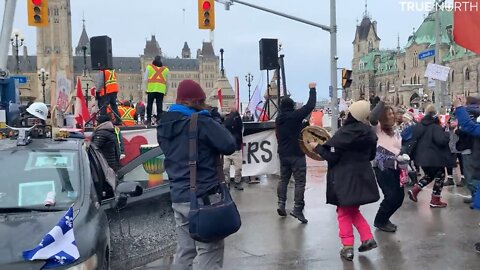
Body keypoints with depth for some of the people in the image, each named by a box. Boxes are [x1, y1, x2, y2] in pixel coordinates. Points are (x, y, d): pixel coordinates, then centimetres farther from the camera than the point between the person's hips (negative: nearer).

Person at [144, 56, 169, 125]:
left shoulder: (149, 67, 9)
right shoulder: (166, 69, 14)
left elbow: (145, 79, 6)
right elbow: (167, 81, 16)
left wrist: (146, 88, 13)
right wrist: (166, 91, 22)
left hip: (151, 89, -1)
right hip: (161, 90, 1)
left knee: (149, 104, 5)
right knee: (159, 105, 3)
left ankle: (149, 119, 2)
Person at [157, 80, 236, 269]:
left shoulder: (164, 126, 8)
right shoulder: (201, 123, -15)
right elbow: (230, 146, -14)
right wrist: (216, 125, 2)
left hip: (178, 197, 8)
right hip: (203, 197, -8)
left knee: (184, 251, 16)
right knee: (209, 254, 1)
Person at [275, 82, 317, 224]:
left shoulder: (278, 119, 8)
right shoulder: (294, 115, -12)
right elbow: (310, 106, -12)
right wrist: (312, 89, -1)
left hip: (283, 154, 7)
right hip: (297, 155, -6)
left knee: (283, 179, 18)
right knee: (300, 181, -3)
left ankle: (281, 203, 11)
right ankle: (297, 209, -9)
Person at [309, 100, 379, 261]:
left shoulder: (345, 132, -19)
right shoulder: (369, 132, 2)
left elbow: (331, 156, -16)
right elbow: (371, 155, 14)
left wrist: (316, 147, -2)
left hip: (346, 178, -6)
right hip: (362, 176, 6)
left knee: (344, 212, 8)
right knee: (353, 210, 23)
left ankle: (348, 248, 8)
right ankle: (368, 238, 16)